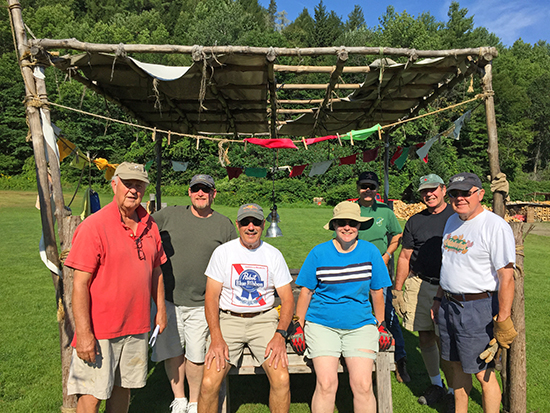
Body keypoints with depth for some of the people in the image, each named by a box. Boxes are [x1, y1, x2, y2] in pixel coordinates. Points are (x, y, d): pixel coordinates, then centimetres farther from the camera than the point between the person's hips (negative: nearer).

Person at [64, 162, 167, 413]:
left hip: (137, 327, 5)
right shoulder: (94, 226, -13)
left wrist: (161, 309, 13)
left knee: (123, 388, 18)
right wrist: (84, 333, -17)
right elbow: (80, 284, -15)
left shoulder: (150, 226, 6)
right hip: (100, 329, -5)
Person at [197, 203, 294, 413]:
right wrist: (216, 338, -15)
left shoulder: (273, 254, 3)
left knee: (282, 379, -19)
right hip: (228, 319, 0)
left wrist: (280, 334, -13)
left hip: (264, 319, 1)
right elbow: (211, 297, -3)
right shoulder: (223, 252, 0)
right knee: (209, 383, -17)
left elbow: (287, 298, 3)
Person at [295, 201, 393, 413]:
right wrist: (299, 327, 6)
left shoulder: (370, 251, 3)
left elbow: (377, 292, 11)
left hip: (360, 325, 1)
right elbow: (306, 292, 5)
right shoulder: (319, 253, -1)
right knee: (326, 383, -16)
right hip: (322, 324, -1)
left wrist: (381, 325, 15)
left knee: (363, 384, -14)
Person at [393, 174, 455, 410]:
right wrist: (397, 290, 9)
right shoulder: (415, 221, 11)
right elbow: (405, 257, 11)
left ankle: (454, 392, 17)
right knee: (425, 338, 10)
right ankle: (436, 385, 30)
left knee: (445, 342, -3)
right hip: (418, 285, 3)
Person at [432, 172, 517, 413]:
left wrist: (502, 321, -19)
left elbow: (506, 277, -18)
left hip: (478, 308, -7)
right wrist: (439, 298, 19)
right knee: (457, 366, 19)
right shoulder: (452, 221, 9)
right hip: (449, 305, 7)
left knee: (483, 374, 3)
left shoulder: (495, 226, -15)